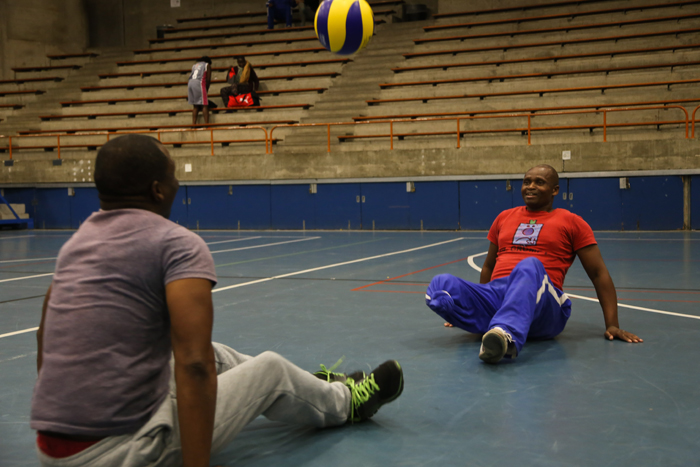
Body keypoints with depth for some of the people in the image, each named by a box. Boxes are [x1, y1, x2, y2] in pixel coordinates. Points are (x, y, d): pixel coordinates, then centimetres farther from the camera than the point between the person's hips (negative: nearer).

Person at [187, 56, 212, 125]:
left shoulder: (194, 65, 28)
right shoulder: (207, 65, 13)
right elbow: (208, 80, 3)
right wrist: (206, 90, 12)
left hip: (190, 83, 6)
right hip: (199, 83, -6)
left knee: (196, 105, 11)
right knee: (204, 104, -6)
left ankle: (193, 123, 6)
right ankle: (206, 123, -14)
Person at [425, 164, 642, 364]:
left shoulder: (571, 222, 14)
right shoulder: (505, 218, 25)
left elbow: (599, 274, 11)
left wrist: (612, 324, 3)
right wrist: (477, 307, 33)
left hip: (542, 303, -4)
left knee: (529, 266, -41)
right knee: (440, 285, -25)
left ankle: (507, 335, -62)